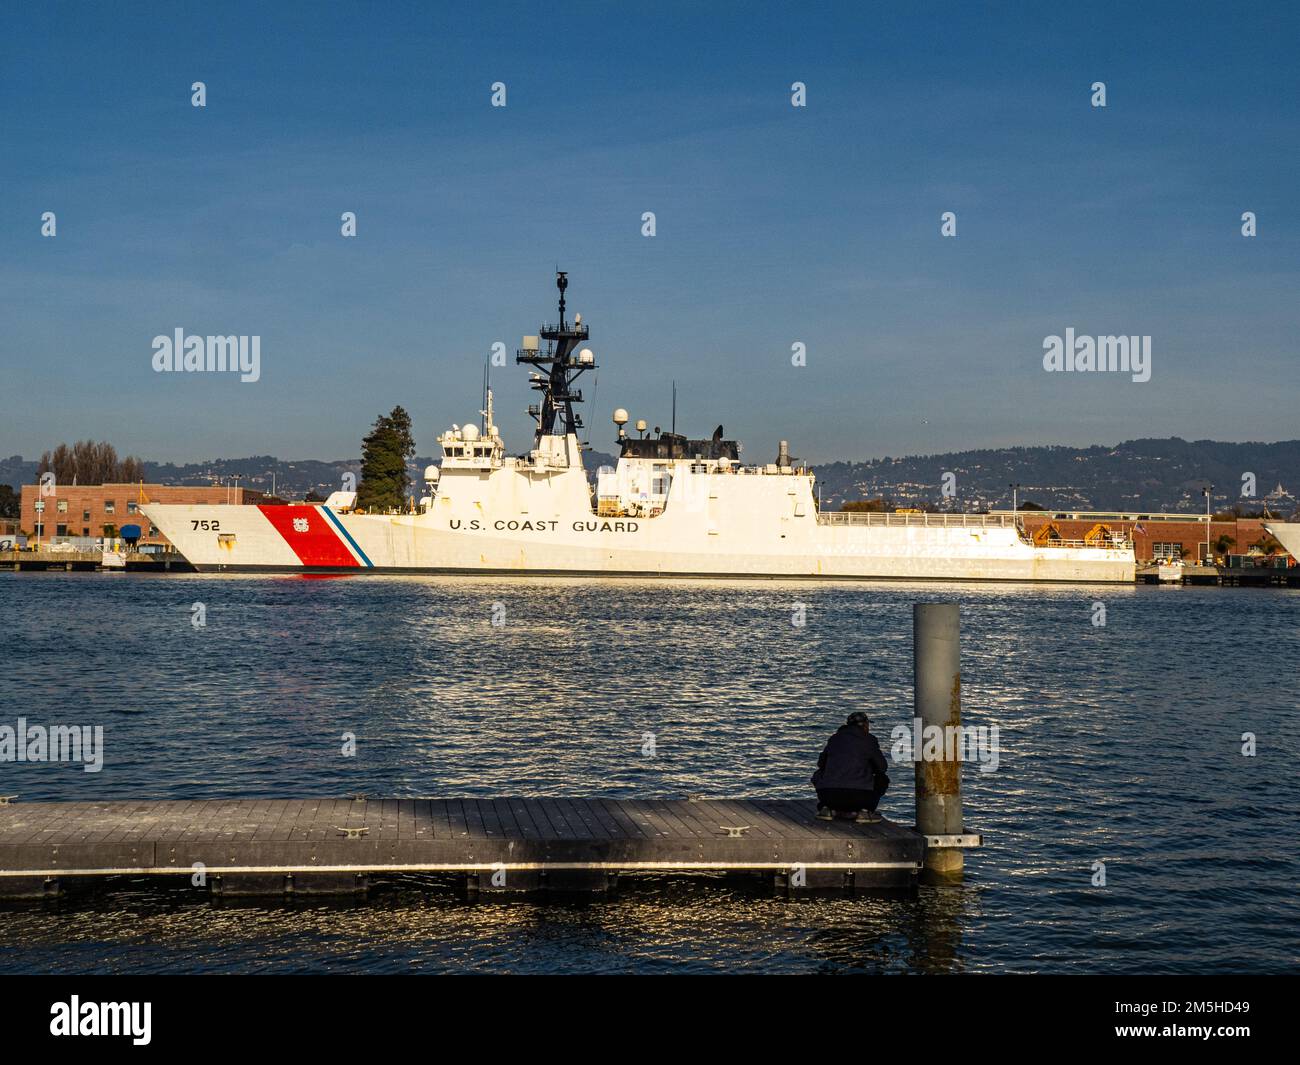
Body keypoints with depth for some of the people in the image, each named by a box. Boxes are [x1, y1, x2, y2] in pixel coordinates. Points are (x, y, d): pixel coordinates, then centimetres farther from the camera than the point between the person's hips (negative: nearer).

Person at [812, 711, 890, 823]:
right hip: (859, 796, -3)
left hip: (828, 796, 3)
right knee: (882, 779, 24)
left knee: (818, 776, 34)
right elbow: (882, 767, 14)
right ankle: (865, 810, 5)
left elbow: (821, 763, 28)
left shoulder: (834, 739, 17)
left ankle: (827, 808, 13)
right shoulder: (869, 740, 7)